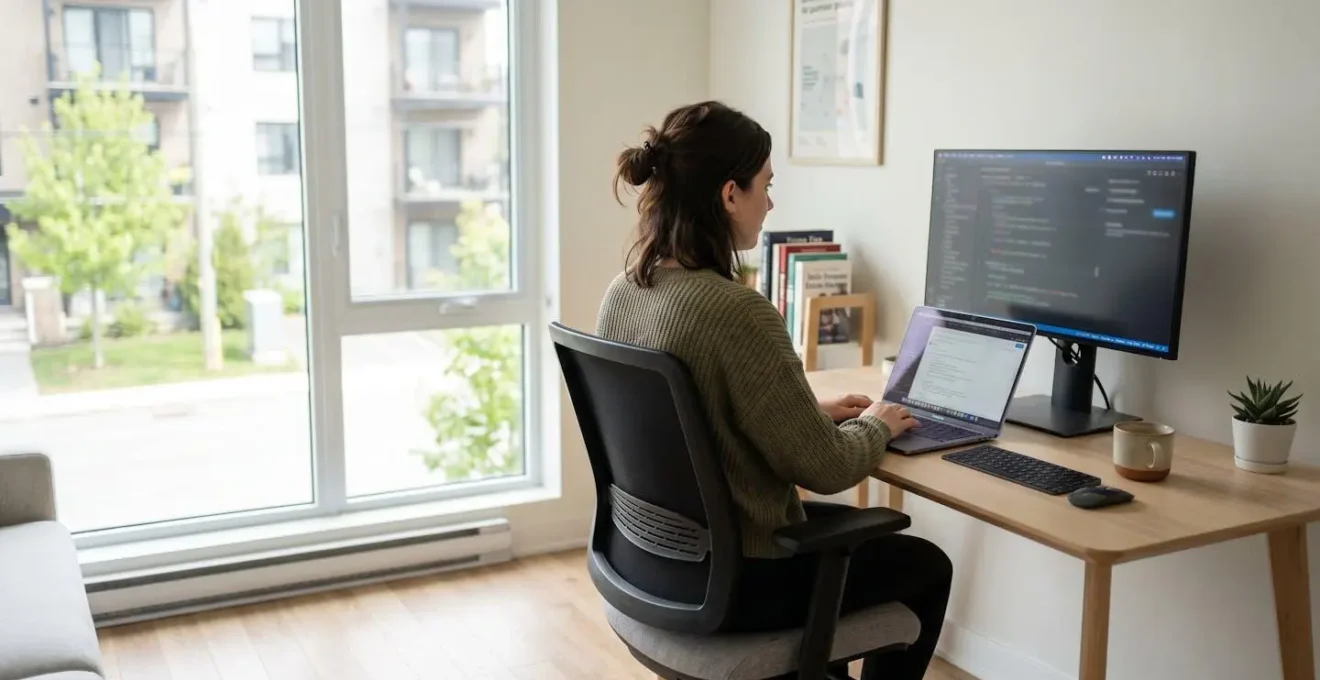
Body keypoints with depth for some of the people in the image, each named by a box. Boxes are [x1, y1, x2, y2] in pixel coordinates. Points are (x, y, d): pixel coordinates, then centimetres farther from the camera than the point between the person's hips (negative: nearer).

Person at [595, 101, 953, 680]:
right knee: (926, 567, 17)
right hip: (729, 579, -8)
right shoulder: (737, 311, -29)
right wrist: (875, 425, 0)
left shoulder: (623, 291, -2)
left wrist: (815, 411, 11)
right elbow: (824, 467, -20)